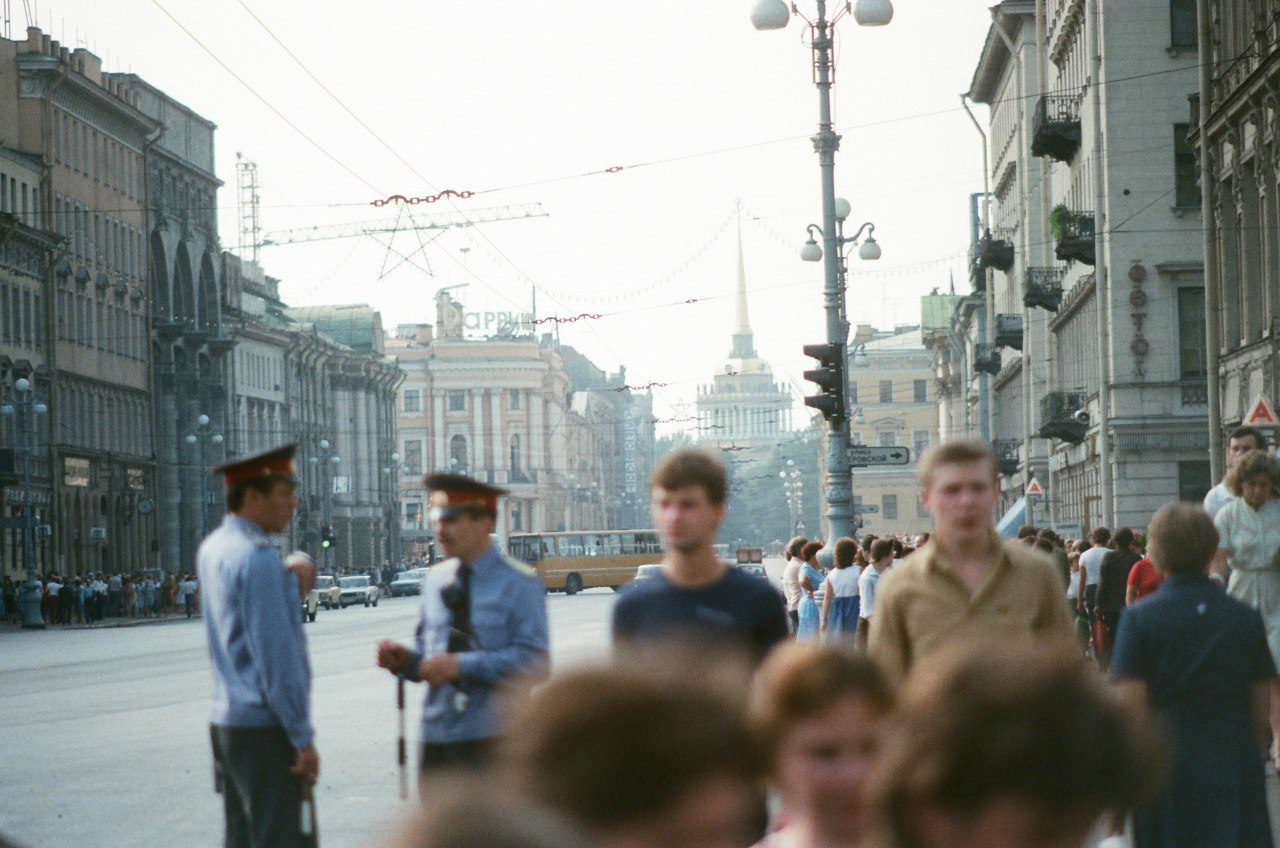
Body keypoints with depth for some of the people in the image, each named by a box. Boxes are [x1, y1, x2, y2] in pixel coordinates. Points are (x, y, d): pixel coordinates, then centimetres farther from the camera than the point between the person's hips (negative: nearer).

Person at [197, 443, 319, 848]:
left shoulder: (211, 549, 11)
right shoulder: (258, 558, -17)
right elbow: (276, 655, -20)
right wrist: (303, 738, -16)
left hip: (226, 720, 9)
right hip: (265, 725, -9)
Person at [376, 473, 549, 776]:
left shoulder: (519, 583, -4)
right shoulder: (435, 580, 14)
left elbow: (534, 661, -13)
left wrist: (462, 665, -19)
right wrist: (404, 659, -3)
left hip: (490, 739, -5)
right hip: (436, 733, 5)